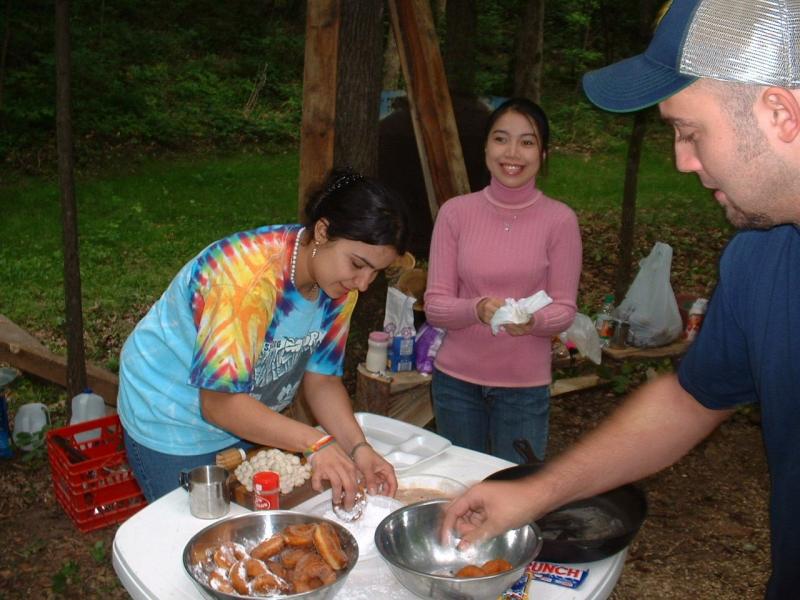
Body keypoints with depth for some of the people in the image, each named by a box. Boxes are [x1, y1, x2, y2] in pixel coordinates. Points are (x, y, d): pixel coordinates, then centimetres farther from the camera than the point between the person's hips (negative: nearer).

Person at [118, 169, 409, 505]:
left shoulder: (340, 285, -11)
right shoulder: (250, 276, -35)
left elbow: (322, 379, -7)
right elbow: (219, 402, -34)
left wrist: (358, 447, -21)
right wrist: (314, 443, -40)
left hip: (245, 421, 7)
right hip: (171, 421, -6)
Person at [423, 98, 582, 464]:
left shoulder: (559, 220, -7)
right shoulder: (455, 212, -4)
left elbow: (564, 310, -4)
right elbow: (434, 306, -5)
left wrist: (532, 320, -25)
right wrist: (477, 309, -24)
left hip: (525, 384, -1)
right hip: (456, 379, 2)